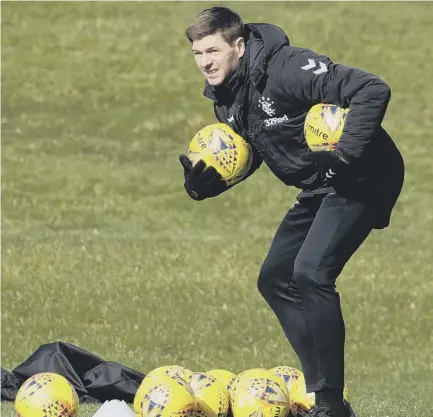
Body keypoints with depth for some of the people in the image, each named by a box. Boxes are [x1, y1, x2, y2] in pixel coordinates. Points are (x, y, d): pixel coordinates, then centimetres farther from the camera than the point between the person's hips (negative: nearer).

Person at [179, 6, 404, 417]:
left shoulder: (286, 68, -26)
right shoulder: (226, 97, 2)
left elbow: (372, 90, -31)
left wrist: (345, 154, -35)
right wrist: (204, 183, -3)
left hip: (362, 179, -10)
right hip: (320, 188, 10)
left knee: (310, 273, -23)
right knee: (275, 279, 9)